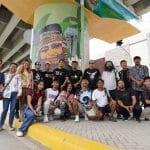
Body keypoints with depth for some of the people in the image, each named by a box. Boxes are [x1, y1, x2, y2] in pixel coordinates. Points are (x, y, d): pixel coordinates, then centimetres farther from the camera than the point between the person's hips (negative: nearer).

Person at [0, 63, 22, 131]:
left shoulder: (17, 76, 13)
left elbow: (19, 85, 6)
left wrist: (19, 93, -5)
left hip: (14, 93, 0)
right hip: (6, 93, 0)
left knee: (12, 109, 0)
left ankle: (10, 125, 9)